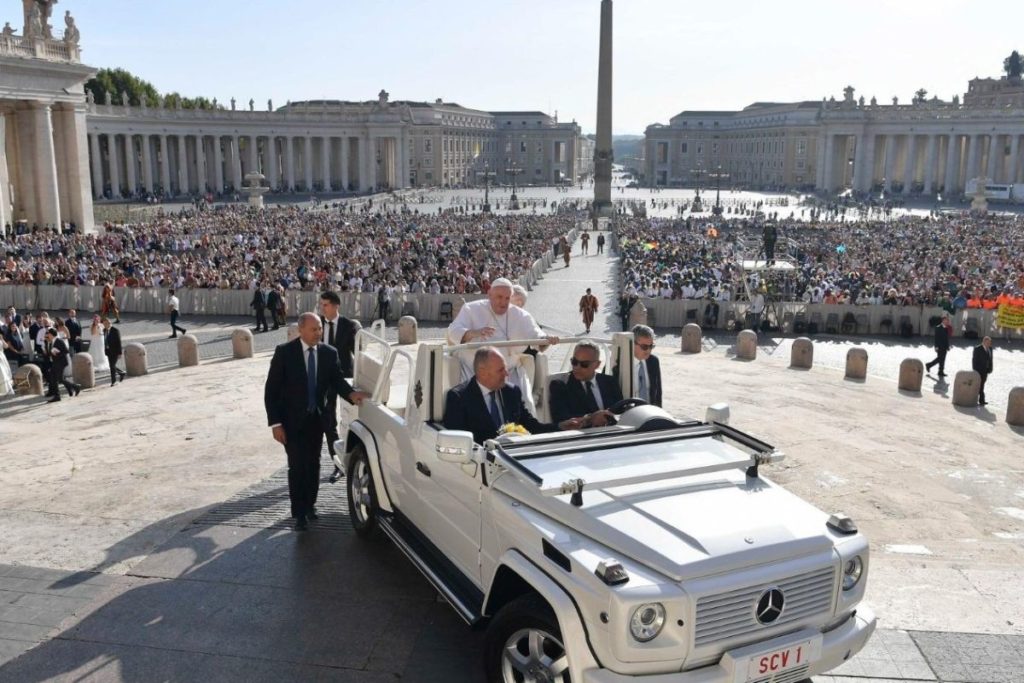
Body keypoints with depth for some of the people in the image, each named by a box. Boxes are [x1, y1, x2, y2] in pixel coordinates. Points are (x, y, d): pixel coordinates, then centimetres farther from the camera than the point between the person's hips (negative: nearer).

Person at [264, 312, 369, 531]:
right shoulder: (284, 352, -13)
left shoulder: (329, 353, -4)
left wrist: (350, 393, -30)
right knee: (297, 466, 1)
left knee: (313, 464, 15)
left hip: (316, 418, 3)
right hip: (293, 419, -3)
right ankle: (299, 512, 14)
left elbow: (337, 380, -7)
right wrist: (275, 423, -16)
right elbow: (271, 389, -12)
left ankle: (310, 505, 33)